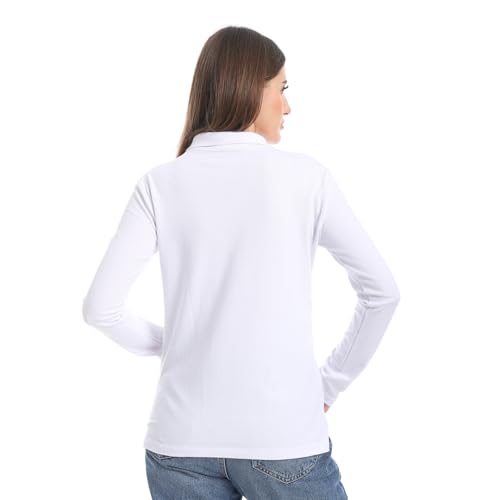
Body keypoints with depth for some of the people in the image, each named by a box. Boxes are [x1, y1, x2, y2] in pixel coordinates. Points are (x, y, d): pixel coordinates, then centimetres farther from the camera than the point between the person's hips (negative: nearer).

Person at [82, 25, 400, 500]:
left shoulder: (160, 183, -1)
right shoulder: (305, 175, -5)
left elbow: (101, 308, -4)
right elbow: (382, 292, -2)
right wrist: (329, 385, 7)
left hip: (182, 441, 2)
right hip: (284, 440, -2)